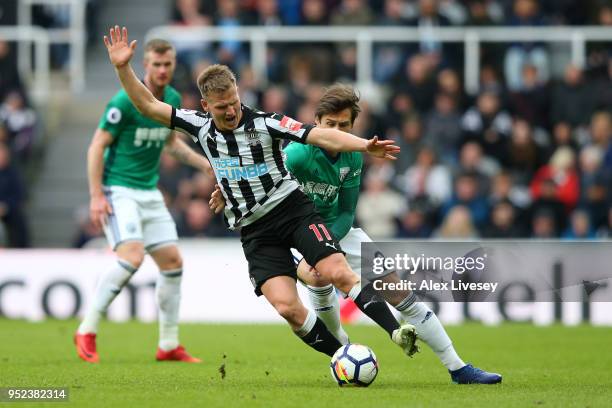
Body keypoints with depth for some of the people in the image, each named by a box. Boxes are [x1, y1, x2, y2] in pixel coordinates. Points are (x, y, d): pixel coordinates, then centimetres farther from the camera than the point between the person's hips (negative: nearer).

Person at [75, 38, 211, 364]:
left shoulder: (173, 99, 6)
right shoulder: (125, 101, -16)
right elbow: (97, 146, -14)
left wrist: (207, 165, 16)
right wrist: (96, 196, -19)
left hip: (150, 194, 8)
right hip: (119, 191, -8)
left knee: (172, 262, 5)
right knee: (132, 256, -25)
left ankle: (169, 346, 14)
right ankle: (87, 331, -14)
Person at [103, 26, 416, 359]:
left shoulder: (265, 122, -9)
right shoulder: (200, 126, 4)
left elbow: (321, 136, -16)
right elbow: (149, 105, 9)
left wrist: (364, 145, -31)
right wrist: (122, 68, -2)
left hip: (292, 208, -3)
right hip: (254, 230, 3)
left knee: (338, 272, -24)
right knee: (286, 306, -15)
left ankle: (396, 331, -19)